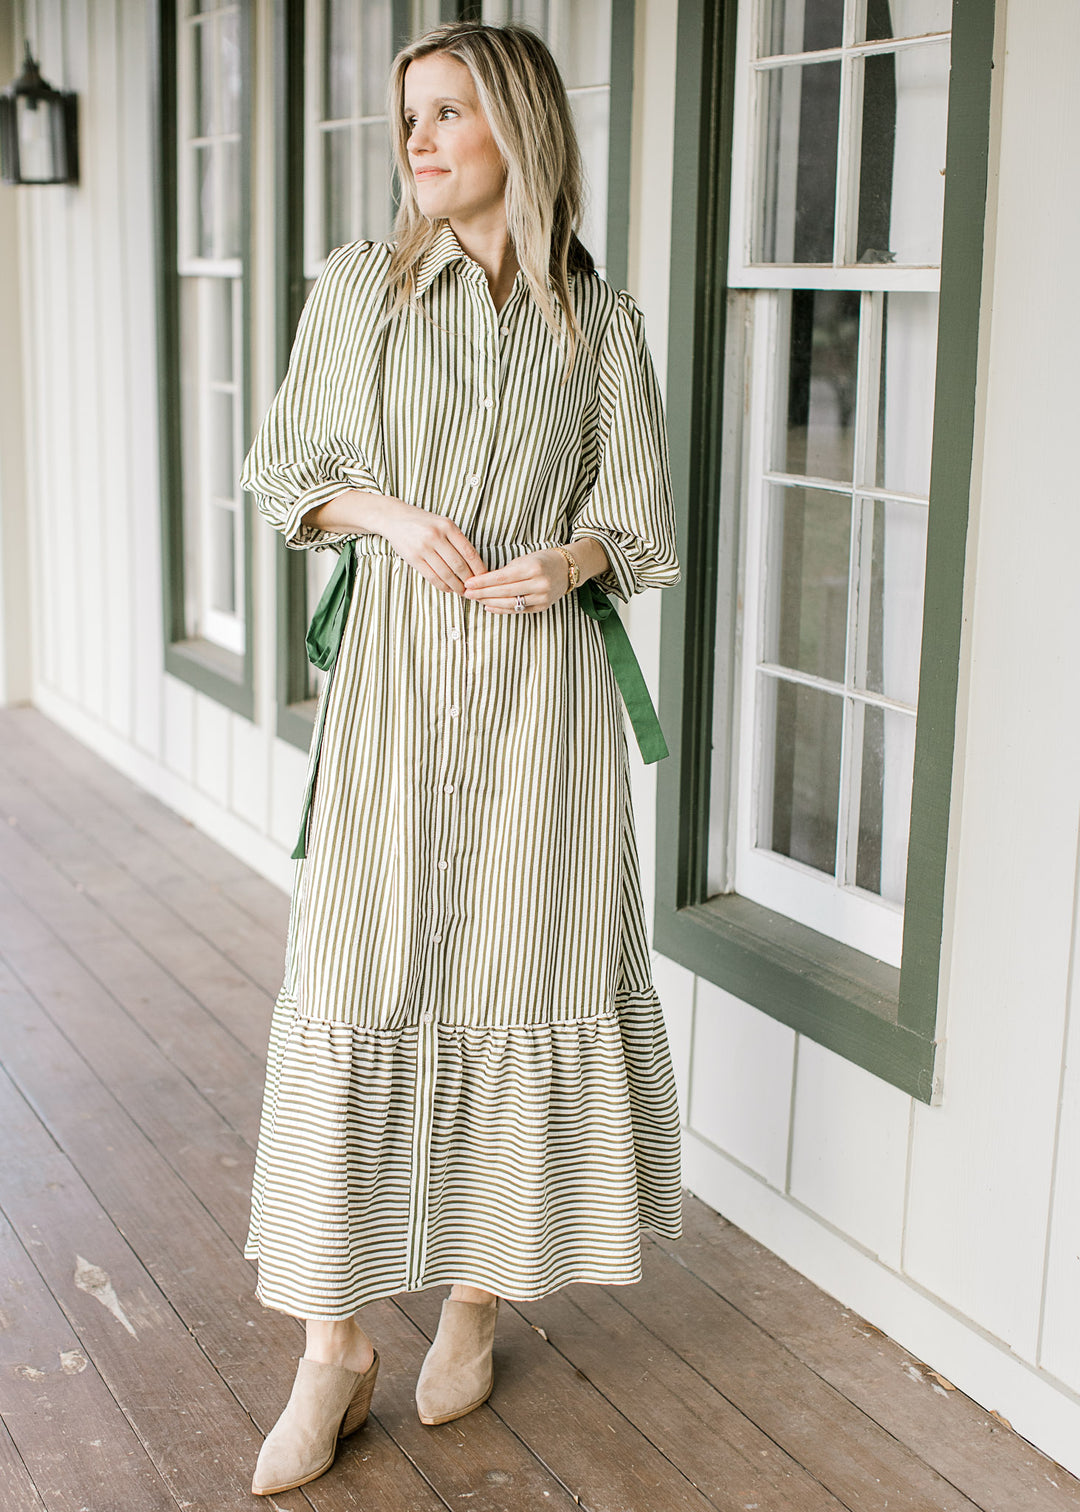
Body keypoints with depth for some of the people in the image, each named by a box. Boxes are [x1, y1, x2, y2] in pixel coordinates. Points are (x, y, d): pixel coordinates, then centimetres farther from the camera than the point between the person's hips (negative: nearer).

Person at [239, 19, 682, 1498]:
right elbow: (285, 475, 10)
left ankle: (480, 1292, 23)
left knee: (523, 972, 3)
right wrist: (389, 512, -9)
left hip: (540, 669, 0)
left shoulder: (600, 318, 6)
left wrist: (570, 558, -12)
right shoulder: (359, 287, 6)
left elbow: (637, 518, 9)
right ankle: (334, 1344, 7)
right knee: (357, 979, -4)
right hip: (394, 662, 0)